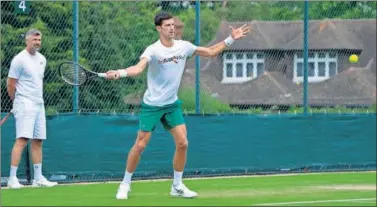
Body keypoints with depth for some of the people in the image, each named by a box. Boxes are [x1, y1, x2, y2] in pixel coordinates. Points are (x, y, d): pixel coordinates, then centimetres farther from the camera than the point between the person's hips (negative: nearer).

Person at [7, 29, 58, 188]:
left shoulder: (42, 59, 14)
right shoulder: (19, 60, -9)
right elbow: (10, 85, -6)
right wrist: (17, 101, 5)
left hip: (39, 105, 8)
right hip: (25, 104, -8)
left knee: (38, 142, 8)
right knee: (22, 140, -15)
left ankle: (38, 178, 13)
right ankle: (12, 178, -16)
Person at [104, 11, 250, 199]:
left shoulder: (183, 46, -2)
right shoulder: (153, 50, -18)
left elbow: (211, 52, 11)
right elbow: (138, 68, -35)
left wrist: (231, 39, 5)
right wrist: (119, 73, -54)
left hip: (172, 104, 5)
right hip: (152, 105, -5)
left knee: (182, 143, -3)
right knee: (140, 145, -4)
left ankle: (177, 186, 11)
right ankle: (125, 184, 11)